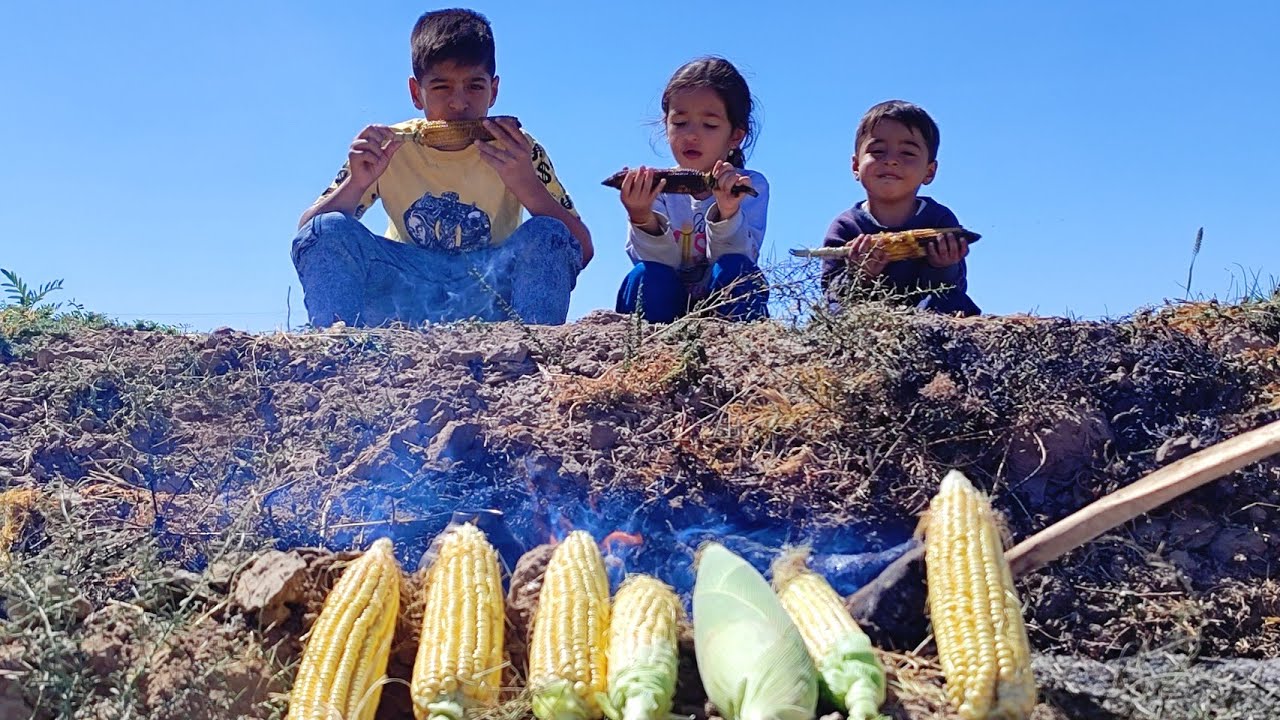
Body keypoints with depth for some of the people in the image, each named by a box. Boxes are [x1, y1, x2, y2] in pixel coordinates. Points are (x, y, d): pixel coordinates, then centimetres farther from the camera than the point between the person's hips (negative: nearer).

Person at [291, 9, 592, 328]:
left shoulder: (517, 149, -8)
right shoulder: (385, 148, -5)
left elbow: (581, 251, -14)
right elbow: (308, 234, -6)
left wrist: (527, 185, -30)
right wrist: (356, 185, -25)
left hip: (493, 296, -1)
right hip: (405, 298, 1)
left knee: (546, 237, -27)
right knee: (327, 230, -20)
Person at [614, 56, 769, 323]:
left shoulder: (750, 186, -4)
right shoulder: (654, 188, -1)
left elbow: (736, 257, -17)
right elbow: (660, 261, -14)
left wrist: (727, 214, -37)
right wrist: (643, 219, -34)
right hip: (667, 307, 1)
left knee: (735, 270, -29)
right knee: (646, 276, -27)